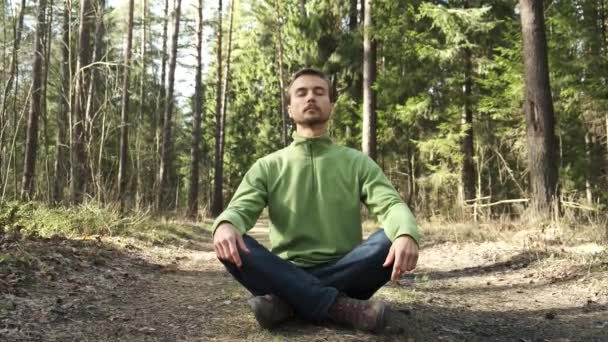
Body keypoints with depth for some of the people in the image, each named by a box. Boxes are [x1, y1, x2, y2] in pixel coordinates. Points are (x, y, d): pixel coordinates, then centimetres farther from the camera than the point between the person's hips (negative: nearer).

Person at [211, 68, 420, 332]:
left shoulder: (357, 163, 8)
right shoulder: (268, 166, 9)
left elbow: (391, 204, -7)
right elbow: (240, 209, -4)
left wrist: (406, 234, -32)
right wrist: (225, 224, -32)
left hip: (343, 275, 0)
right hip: (287, 275, 0)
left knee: (392, 241, -27)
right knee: (230, 245, -27)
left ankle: (286, 301, -26)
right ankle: (337, 306, -32)